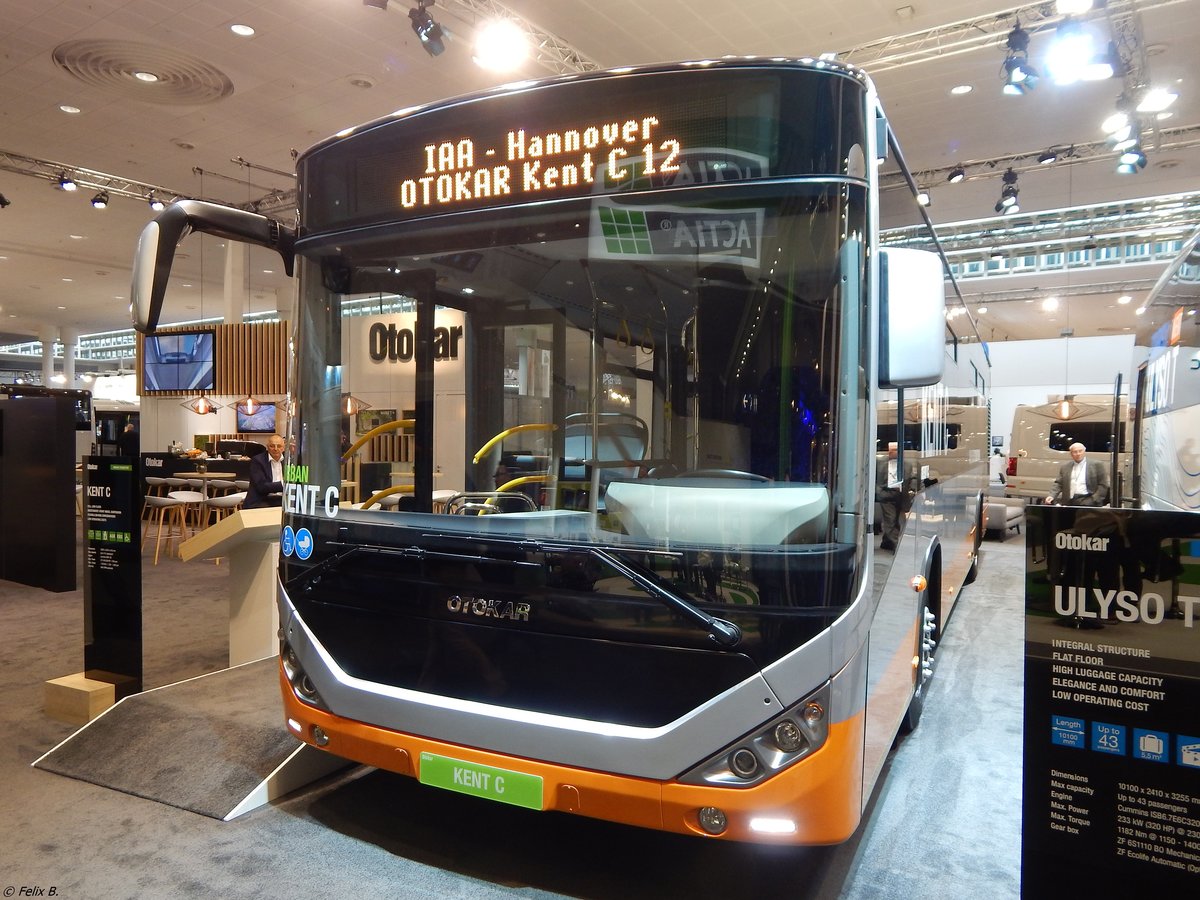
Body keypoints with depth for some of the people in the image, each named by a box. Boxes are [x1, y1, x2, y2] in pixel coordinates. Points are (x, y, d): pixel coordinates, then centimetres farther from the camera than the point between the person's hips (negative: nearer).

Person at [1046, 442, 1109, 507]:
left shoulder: (1096, 465, 7)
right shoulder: (1065, 467, 17)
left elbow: (1103, 485, 3)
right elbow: (1058, 484, 13)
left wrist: (1094, 500, -10)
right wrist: (1052, 496, -6)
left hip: (1087, 501, -3)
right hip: (1069, 503, 3)